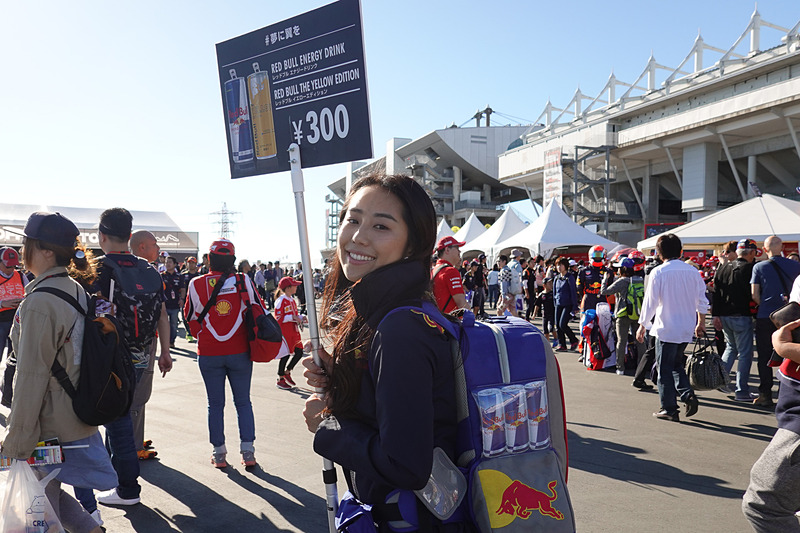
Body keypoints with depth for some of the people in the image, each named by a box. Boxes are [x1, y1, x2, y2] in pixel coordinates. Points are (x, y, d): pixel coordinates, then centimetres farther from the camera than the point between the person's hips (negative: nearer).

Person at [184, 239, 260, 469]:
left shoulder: (197, 285, -6)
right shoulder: (244, 282, -6)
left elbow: (190, 318, 6)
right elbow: (259, 311, 2)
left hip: (209, 355, 0)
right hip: (240, 353, 0)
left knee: (215, 404, 11)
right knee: (243, 402, 11)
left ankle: (219, 453, 17)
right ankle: (248, 451, 10)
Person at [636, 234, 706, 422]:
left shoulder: (658, 272, -13)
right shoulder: (693, 271, 1)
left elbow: (650, 302, -10)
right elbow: (702, 301, 8)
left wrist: (642, 326, 0)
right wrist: (701, 322, 22)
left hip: (666, 329, -5)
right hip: (687, 328, 5)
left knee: (665, 369, 5)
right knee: (676, 363, 22)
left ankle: (669, 409, 9)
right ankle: (688, 394, 4)